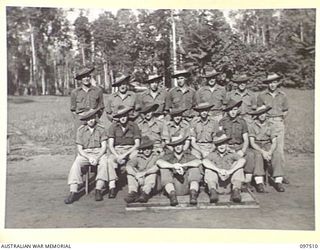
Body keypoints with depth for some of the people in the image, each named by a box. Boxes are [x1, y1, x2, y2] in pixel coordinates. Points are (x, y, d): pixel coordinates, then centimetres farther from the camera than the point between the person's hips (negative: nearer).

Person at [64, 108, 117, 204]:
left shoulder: (101, 129, 1)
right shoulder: (80, 130, 2)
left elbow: (104, 146, -1)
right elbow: (79, 149, 0)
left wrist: (97, 158, -17)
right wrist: (89, 158, -16)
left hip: (99, 153, -1)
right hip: (84, 153, 1)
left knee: (104, 162, -32)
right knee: (76, 164, -28)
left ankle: (98, 190, -30)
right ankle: (73, 192, -31)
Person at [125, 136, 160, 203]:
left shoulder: (155, 156, 1)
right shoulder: (138, 157, 4)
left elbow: (157, 167, -17)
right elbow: (128, 165, -11)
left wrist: (144, 173, -27)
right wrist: (136, 174, -28)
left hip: (150, 180, -2)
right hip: (139, 180, 2)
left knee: (153, 173, -31)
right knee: (130, 173, -21)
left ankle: (145, 194, -38)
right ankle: (133, 192, -33)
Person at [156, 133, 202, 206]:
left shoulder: (188, 155, 3)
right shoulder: (169, 155, 2)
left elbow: (198, 162, -19)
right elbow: (159, 162, -20)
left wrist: (182, 165, -25)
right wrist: (173, 166, -31)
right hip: (171, 184, 0)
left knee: (194, 168, -19)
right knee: (164, 170, -21)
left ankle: (193, 194, -33)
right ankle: (172, 194, -35)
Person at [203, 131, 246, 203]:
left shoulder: (231, 154, 4)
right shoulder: (213, 155, 5)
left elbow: (243, 160, -16)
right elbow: (204, 161, -18)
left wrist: (230, 171, -26)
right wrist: (218, 170, -29)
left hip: (229, 180, 0)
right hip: (217, 182, 0)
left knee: (238, 164, -16)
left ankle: (236, 190, -25)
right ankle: (213, 191, -30)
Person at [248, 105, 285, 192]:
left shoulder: (270, 125, 3)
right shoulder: (252, 126, -2)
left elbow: (274, 142, -4)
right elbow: (252, 143, -8)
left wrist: (269, 152, -24)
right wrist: (262, 152, -24)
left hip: (268, 147, 2)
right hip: (256, 147, -2)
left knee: (277, 155, -28)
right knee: (258, 155, -35)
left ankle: (278, 181, -27)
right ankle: (259, 183, -35)